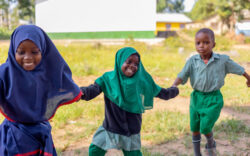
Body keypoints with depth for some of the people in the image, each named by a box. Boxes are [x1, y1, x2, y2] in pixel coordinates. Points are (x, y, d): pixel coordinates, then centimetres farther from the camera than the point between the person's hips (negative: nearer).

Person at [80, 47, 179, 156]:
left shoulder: (142, 82, -6)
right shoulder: (108, 78, -10)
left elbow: (160, 92, 6)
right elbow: (94, 89, -26)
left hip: (131, 132, 0)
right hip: (110, 129, 0)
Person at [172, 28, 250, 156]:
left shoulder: (222, 60, -10)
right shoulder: (192, 61, -8)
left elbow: (239, 69, 6)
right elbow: (182, 76, -17)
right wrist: (174, 86, -36)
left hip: (213, 99, -2)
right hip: (196, 97, 3)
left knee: (205, 127, -10)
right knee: (195, 128, 12)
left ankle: (211, 144, 25)